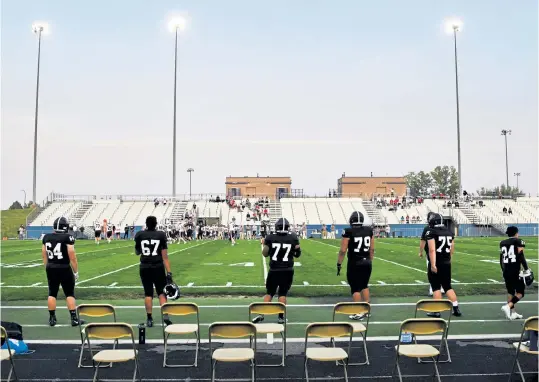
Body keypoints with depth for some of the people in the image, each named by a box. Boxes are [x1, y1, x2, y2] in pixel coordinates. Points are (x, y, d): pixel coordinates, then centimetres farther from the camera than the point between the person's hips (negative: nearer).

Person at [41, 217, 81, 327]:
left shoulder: (46, 237, 2)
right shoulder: (68, 237, -14)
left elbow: (44, 255, 10)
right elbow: (72, 256, -15)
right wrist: (76, 271, -5)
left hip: (51, 268, 4)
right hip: (64, 269, -4)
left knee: (52, 293, 14)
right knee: (70, 294, 5)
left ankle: (52, 318, 19)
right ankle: (74, 318, 6)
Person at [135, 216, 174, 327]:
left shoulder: (139, 235, 0)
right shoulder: (161, 235, -4)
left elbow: (137, 252, 14)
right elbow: (165, 256, -8)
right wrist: (169, 273, -8)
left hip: (145, 268, 1)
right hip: (158, 268, -1)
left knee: (148, 294, 9)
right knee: (161, 292, 9)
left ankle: (149, 319, 10)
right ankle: (165, 315, -4)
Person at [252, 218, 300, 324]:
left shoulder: (270, 237, -6)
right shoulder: (293, 238, -4)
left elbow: (265, 254, 1)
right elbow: (297, 254, 5)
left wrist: (265, 244, 17)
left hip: (274, 270, 0)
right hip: (287, 271, 0)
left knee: (269, 293, 14)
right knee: (283, 293, 11)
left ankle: (261, 315, 9)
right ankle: (281, 317, 13)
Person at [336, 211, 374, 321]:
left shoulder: (348, 232, -12)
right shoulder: (369, 230, 2)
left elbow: (343, 250, -11)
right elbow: (372, 249, 8)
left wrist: (339, 264, -2)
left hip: (354, 264, -5)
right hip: (366, 263, 5)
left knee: (355, 288, 3)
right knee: (364, 286, 20)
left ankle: (358, 313, 7)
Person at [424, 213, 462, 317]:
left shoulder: (431, 232, -12)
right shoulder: (449, 232, 9)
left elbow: (432, 250, -21)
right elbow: (452, 250, 14)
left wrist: (433, 264, -23)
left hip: (436, 264, -6)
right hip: (447, 264, 6)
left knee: (436, 287, 3)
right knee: (448, 286, 16)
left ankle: (436, 311, 7)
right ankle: (456, 309, 16)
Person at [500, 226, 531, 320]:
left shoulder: (502, 243, 12)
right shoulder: (519, 241, -4)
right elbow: (521, 256, -13)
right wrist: (526, 269, -7)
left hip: (506, 271, 6)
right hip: (515, 271, -6)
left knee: (510, 291, 15)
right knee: (520, 292, 3)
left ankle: (512, 313, 15)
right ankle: (508, 306, -17)